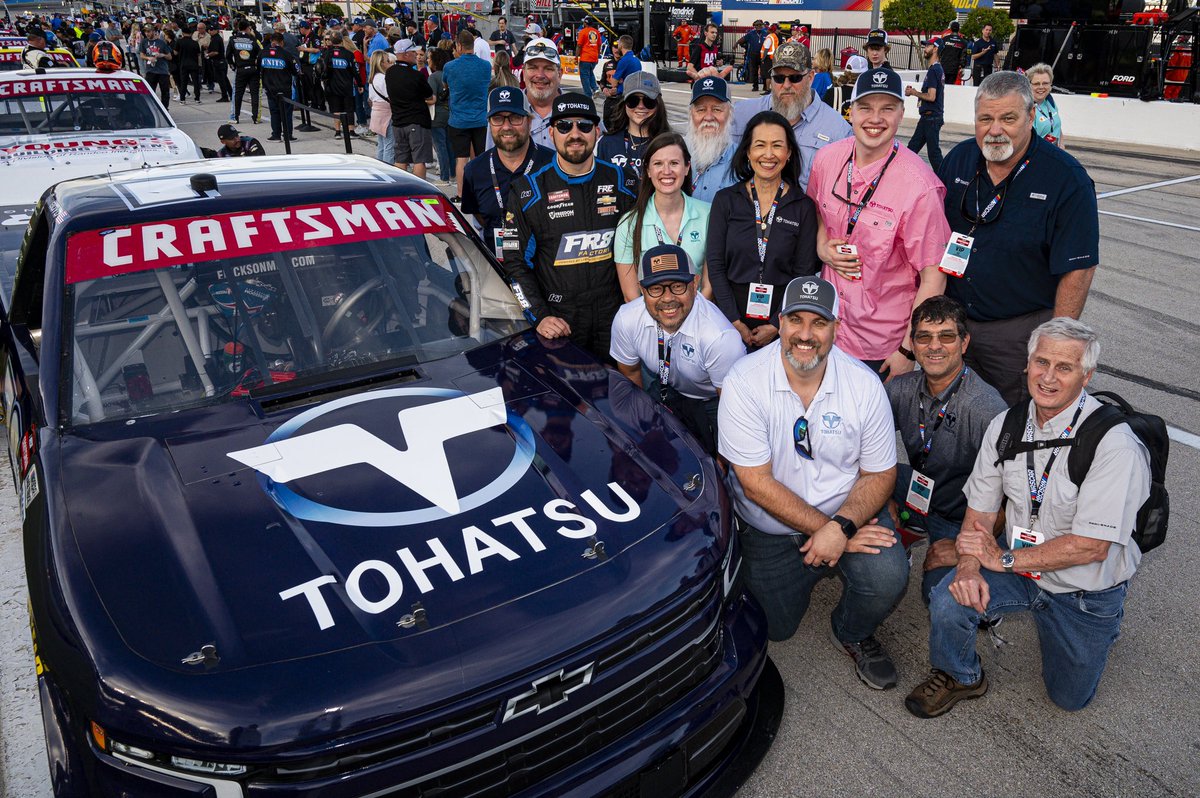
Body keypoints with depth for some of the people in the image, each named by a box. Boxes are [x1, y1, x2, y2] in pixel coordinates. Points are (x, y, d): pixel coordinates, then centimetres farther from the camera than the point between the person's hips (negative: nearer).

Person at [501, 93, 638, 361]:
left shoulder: (624, 183, 3)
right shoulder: (528, 192, -3)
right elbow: (515, 262, -3)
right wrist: (539, 316, -13)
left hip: (614, 320, 2)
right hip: (558, 325, -2)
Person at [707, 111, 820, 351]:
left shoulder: (804, 207, -1)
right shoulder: (725, 200, 0)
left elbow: (804, 274, -3)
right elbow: (715, 265, -3)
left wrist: (776, 326, -12)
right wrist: (735, 322, -11)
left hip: (781, 320, 0)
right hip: (731, 316, 0)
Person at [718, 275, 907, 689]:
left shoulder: (864, 383, -11)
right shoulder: (744, 382, -19)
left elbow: (880, 474, -6)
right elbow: (756, 483, -19)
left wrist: (841, 527, -24)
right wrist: (824, 530, -23)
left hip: (848, 511, 1)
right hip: (768, 527, 0)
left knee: (888, 578, -25)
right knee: (775, 628, 1)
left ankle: (852, 633, 12)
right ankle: (813, 566, 34)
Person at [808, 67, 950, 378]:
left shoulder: (919, 186, -19)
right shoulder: (827, 158, -4)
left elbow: (933, 277, -16)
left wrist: (909, 350, -16)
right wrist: (822, 247, -4)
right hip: (828, 329, 5)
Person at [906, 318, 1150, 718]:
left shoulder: (1115, 445, -26)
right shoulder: (1005, 426, -7)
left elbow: (1091, 547, -27)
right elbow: (980, 509, -3)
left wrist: (1004, 558, -25)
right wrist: (969, 564, -21)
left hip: (1086, 591, -2)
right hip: (1019, 567, 3)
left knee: (1070, 698, 13)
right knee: (948, 600, -25)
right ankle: (960, 677, 6)